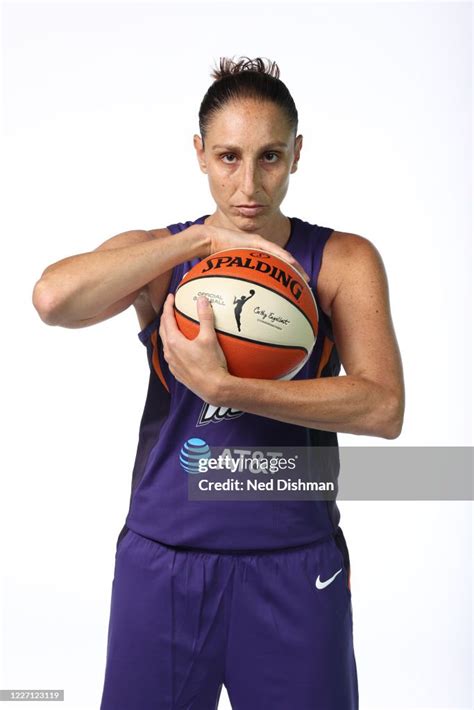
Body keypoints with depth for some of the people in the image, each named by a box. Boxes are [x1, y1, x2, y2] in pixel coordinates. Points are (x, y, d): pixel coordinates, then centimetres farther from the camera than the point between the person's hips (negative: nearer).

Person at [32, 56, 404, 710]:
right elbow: (53, 299, -20)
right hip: (163, 563, 1)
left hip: (295, 571, 0)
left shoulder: (344, 261, -3)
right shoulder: (155, 255, 0)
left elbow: (383, 407, -15)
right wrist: (206, 238, -20)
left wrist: (223, 388, -24)